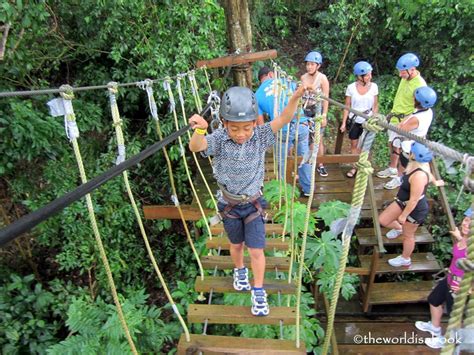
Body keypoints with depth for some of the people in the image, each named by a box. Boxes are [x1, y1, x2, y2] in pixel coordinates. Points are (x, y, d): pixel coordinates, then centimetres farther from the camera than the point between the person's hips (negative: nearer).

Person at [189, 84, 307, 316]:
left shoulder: (260, 136, -16)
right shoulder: (219, 139, -20)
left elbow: (283, 119, -27)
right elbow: (196, 147, -37)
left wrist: (296, 97, -45)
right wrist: (199, 130, -59)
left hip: (254, 203, 0)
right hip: (229, 204, 0)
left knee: (256, 250, 4)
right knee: (236, 244, 23)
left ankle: (258, 291, 26)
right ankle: (239, 271, 53)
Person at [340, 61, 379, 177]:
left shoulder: (374, 87, -6)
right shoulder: (351, 87, -8)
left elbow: (375, 106, 2)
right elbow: (347, 106, -2)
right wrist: (344, 123, -3)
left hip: (368, 121, 0)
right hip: (354, 121, 0)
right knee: (354, 144, 9)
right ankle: (354, 167, 23)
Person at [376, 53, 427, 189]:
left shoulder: (420, 85, -23)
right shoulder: (405, 78, 2)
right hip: (395, 117, 8)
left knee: (399, 149, 0)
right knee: (392, 144, 19)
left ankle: (400, 177, 15)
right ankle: (392, 169, 38)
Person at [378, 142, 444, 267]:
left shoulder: (419, 176, -38)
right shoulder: (420, 163, -10)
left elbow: (414, 200, -31)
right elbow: (428, 172, 14)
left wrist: (403, 215, -18)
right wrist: (435, 182, 36)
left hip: (415, 209, -8)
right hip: (403, 201, 8)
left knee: (408, 235, 15)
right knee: (382, 220, 11)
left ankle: (405, 259, 41)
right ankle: (398, 228, 45)